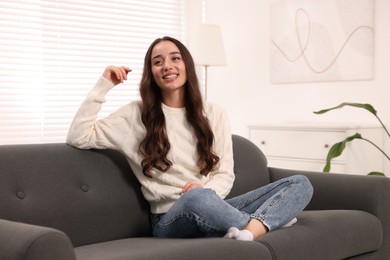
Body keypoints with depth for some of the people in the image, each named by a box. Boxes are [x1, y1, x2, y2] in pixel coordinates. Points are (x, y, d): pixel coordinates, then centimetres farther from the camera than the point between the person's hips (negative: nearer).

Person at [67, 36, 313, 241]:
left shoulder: (215, 114, 11)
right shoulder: (136, 115, 4)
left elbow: (225, 175, 7)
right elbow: (78, 137, -3)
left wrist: (206, 189, -16)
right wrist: (103, 86, -4)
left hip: (215, 208, 4)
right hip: (170, 218, -4)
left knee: (300, 183, -14)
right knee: (198, 198, -42)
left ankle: (250, 232, -40)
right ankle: (269, 219, -20)